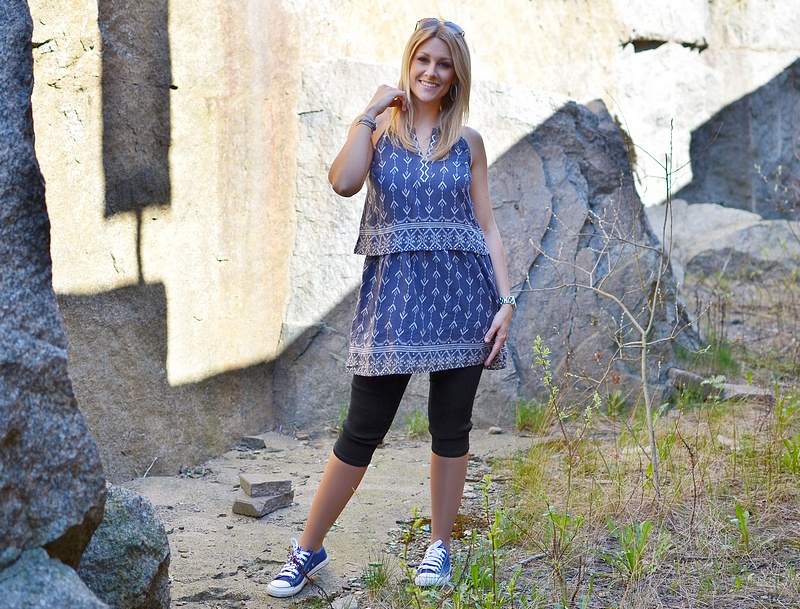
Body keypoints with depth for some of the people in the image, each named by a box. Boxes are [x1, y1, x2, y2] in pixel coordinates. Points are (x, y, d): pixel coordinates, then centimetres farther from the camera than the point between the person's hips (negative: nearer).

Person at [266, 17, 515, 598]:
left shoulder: (468, 142, 9)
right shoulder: (378, 129, 5)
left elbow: (487, 227, 7)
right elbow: (344, 181, -16)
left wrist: (506, 300, -2)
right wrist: (372, 110, -9)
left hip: (461, 296, 2)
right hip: (394, 294, -1)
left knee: (451, 428, 8)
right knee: (362, 430, 0)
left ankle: (440, 547, 22)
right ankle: (308, 549, 13)